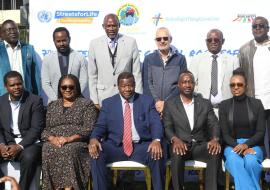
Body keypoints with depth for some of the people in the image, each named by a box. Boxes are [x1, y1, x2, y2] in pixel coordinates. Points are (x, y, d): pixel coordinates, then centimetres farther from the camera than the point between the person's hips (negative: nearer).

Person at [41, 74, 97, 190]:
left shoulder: (87, 104, 10)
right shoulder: (52, 105, 21)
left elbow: (89, 129, -3)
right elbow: (44, 129, 14)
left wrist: (70, 138, -17)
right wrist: (52, 138, -9)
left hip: (78, 143, -3)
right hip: (54, 143, 3)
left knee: (69, 150, -35)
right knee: (48, 150, -30)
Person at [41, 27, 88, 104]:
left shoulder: (80, 58, 5)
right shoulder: (47, 59, 8)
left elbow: (83, 82, 1)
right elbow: (45, 84, 4)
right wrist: (56, 100, -7)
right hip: (54, 103, 1)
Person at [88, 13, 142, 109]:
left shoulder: (131, 42, 0)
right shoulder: (95, 44, 2)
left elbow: (136, 73, 1)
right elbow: (92, 75, 4)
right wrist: (95, 100, 1)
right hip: (104, 96, 0)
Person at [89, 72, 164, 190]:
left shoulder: (147, 101, 10)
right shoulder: (108, 103, 12)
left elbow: (155, 124, 0)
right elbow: (100, 125, 4)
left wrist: (156, 140, -23)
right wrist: (93, 138, -20)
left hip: (141, 147, 0)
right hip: (115, 147, 1)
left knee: (157, 154, -31)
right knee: (96, 154, -27)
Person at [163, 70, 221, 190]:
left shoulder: (205, 104, 14)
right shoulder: (170, 104, 9)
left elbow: (214, 125, 5)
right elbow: (167, 127, 0)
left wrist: (215, 139, -18)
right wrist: (175, 139, -22)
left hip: (200, 145, 2)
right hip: (180, 144, -1)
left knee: (215, 153, -31)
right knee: (177, 154, -37)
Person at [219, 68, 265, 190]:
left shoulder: (256, 104, 5)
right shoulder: (224, 105, 6)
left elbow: (261, 132, 0)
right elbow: (225, 134, 1)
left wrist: (246, 145, -18)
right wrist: (239, 147, -17)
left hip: (253, 144, 0)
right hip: (232, 145, 0)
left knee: (251, 161, -36)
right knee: (234, 161, -36)